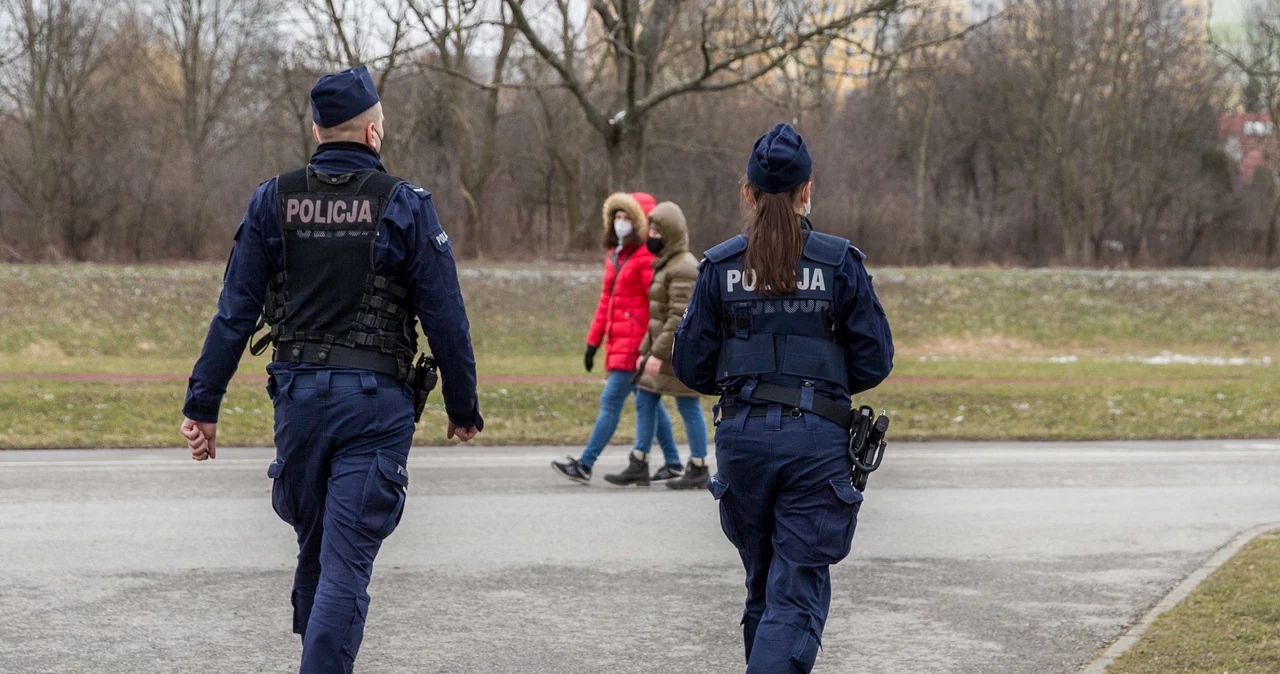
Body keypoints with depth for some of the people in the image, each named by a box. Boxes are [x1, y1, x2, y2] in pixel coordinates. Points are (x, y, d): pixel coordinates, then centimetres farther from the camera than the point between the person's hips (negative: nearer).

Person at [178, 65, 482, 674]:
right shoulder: (404, 207, -4)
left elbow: (234, 311, 2)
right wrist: (463, 407, 7)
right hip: (376, 402, -3)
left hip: (298, 395, 3)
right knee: (347, 560, -5)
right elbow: (445, 318, -4)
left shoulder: (273, 201, 4)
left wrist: (203, 404, 5)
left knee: (313, 548, 19)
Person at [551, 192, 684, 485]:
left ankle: (585, 465, -10)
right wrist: (593, 340, 17)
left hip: (635, 342, -10)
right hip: (618, 342, 10)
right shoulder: (614, 256, 16)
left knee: (611, 400, -10)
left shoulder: (646, 258, -12)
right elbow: (606, 300, 20)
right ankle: (673, 462, 20)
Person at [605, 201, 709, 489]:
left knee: (688, 408, -2)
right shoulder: (665, 265, 15)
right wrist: (646, 350, 18)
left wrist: (659, 353, -24)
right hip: (662, 349, 10)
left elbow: (680, 317, -22)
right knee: (644, 401, 9)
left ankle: (698, 470, 6)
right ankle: (639, 465, 12)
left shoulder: (683, 268, -16)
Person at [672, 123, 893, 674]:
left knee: (763, 582, 20)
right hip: (817, 440, -2)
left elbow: (692, 367, 3)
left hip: (743, 436, 2)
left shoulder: (720, 266, 1)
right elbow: (874, 362, 0)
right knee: (797, 595, -3)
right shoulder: (839, 263, -2)